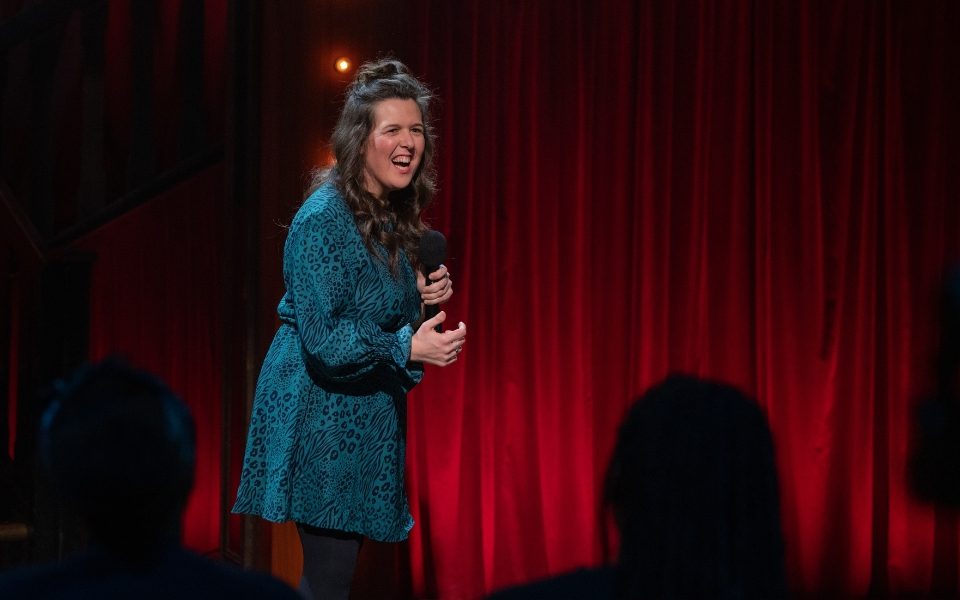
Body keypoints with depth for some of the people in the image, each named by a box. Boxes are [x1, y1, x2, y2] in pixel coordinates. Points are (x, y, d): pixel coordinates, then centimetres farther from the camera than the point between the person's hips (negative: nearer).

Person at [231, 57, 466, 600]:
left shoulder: (393, 218, 9)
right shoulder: (323, 219, -17)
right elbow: (323, 339, -20)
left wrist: (421, 296, 0)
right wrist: (409, 347, -28)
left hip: (369, 413, 9)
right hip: (320, 416, -9)